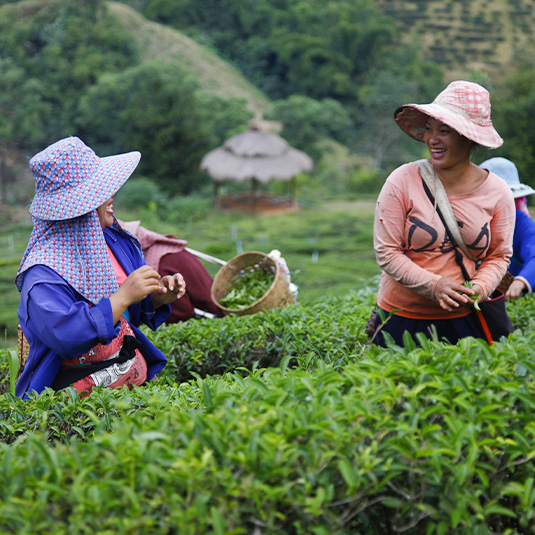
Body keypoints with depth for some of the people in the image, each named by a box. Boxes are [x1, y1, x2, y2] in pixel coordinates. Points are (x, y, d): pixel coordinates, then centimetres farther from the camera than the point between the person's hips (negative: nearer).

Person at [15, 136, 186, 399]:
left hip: (136, 376, 7)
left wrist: (158, 297, 0)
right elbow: (65, 336, -27)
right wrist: (123, 297, -24)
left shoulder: (115, 242, 11)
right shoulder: (43, 274, -15)